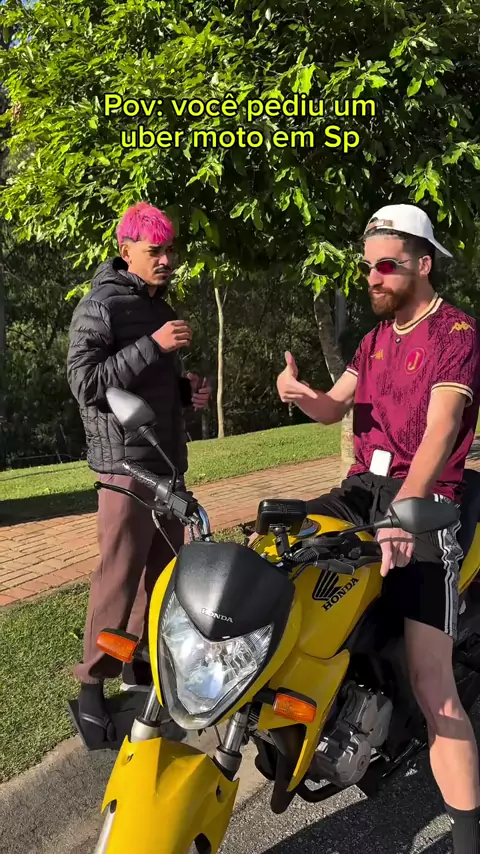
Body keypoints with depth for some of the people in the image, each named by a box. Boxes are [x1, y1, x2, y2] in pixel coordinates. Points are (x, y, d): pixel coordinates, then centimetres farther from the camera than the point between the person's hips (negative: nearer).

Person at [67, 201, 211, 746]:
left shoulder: (160, 307, 19)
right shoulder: (100, 306, -8)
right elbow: (85, 382, -18)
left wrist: (187, 390, 7)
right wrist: (152, 345, -23)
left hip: (168, 460, 9)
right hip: (127, 463, -9)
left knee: (164, 568, 13)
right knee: (118, 577, -7)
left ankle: (141, 662, 28)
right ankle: (92, 686, 6)